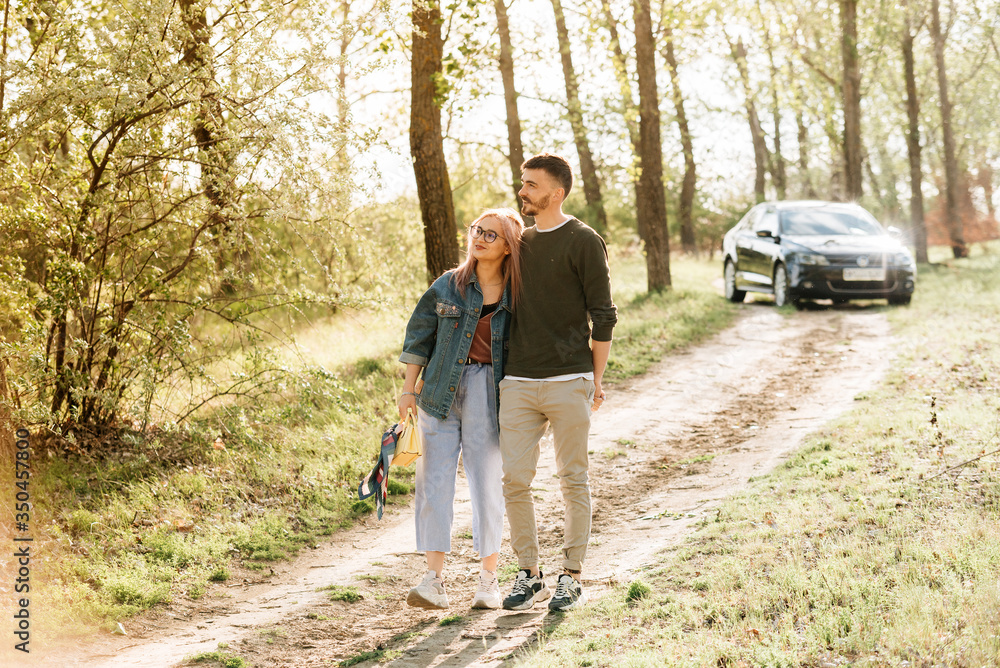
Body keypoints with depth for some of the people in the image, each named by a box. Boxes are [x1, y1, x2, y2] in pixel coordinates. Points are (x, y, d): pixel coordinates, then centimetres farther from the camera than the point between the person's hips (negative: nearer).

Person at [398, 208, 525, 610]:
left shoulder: (517, 295, 1)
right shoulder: (449, 286, 4)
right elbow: (419, 335, 10)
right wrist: (408, 389, 5)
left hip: (487, 395, -2)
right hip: (441, 392, 2)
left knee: (486, 485, 2)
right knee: (433, 482, -3)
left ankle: (488, 579, 15)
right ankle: (434, 580, -1)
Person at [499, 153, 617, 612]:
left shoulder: (583, 242, -2)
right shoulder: (518, 242, 15)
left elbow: (602, 316, -2)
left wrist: (597, 380, -5)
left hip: (568, 382, -5)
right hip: (517, 381, 5)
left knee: (573, 480, 3)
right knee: (514, 480, 0)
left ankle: (572, 577, 12)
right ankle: (529, 574, 12)